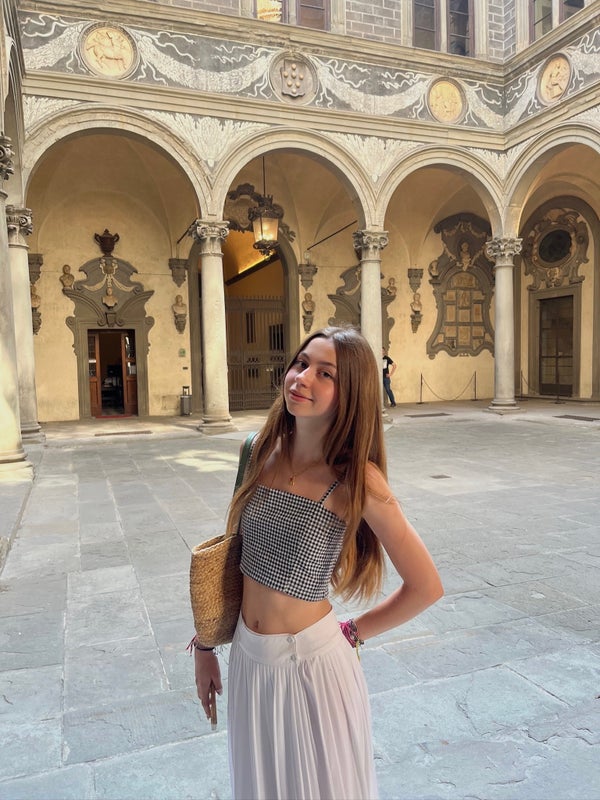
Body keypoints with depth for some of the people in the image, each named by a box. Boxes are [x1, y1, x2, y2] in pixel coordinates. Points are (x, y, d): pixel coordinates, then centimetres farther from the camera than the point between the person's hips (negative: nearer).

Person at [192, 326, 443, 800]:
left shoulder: (356, 479, -19)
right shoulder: (263, 452, -5)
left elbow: (426, 587, -13)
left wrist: (353, 633, -3)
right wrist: (204, 645, 8)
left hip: (312, 665, -4)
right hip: (248, 659, 5)